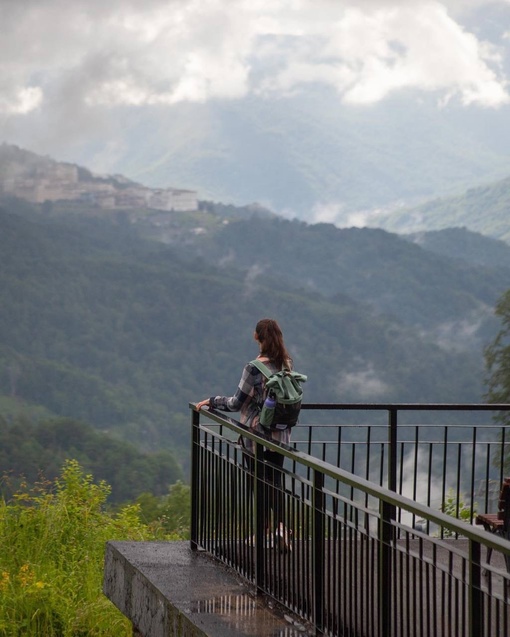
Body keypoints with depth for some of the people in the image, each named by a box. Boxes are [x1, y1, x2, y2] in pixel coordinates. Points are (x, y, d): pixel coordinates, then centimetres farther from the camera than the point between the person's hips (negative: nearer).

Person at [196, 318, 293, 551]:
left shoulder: (254, 368, -18)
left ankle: (263, 529, 10)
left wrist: (211, 401, 0)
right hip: (280, 433, 5)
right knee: (274, 480, 10)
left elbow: (237, 402, -14)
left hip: (256, 433, -5)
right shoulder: (287, 364, 0)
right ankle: (280, 525, -6)